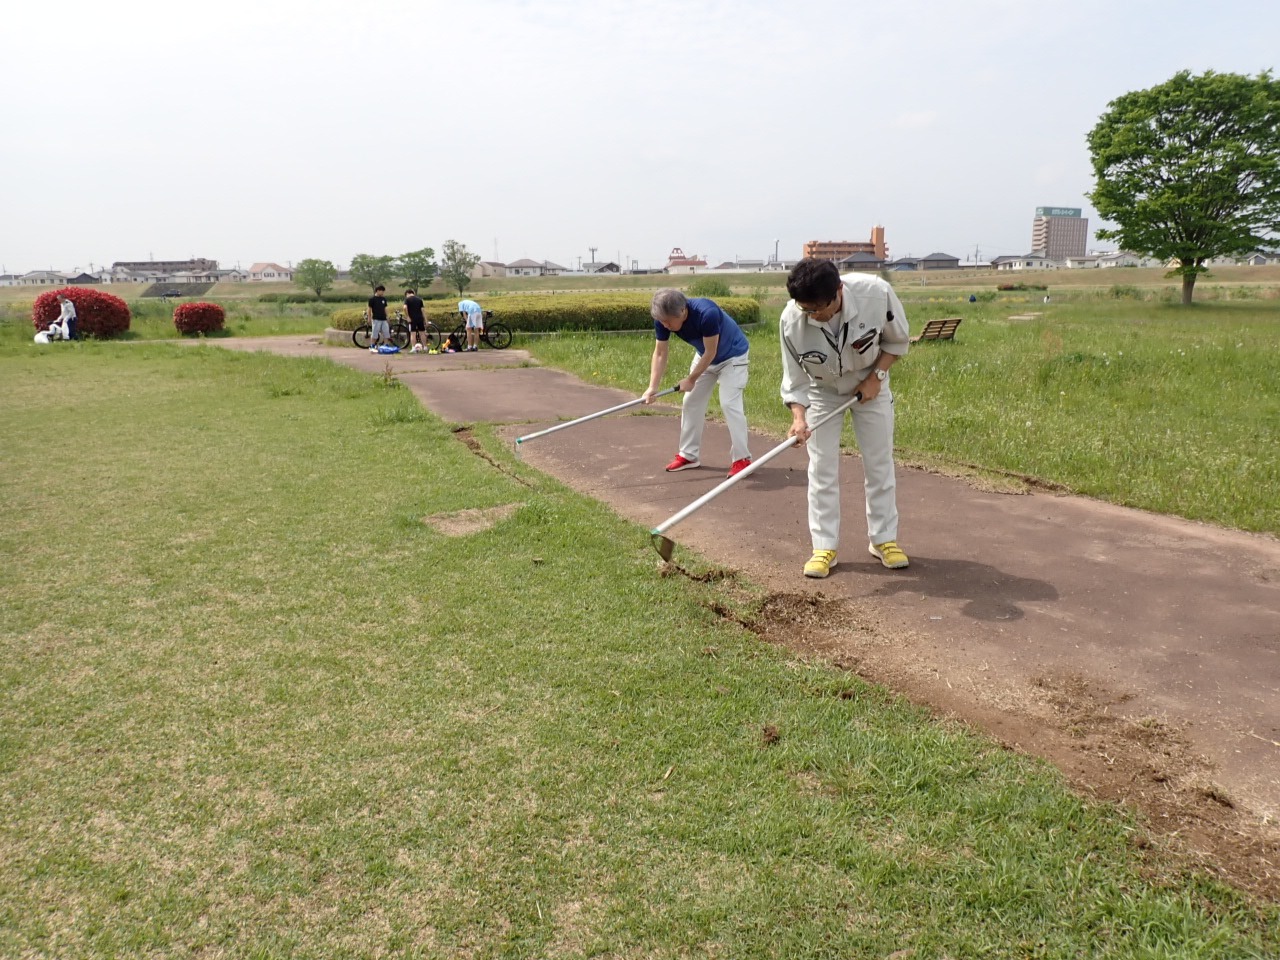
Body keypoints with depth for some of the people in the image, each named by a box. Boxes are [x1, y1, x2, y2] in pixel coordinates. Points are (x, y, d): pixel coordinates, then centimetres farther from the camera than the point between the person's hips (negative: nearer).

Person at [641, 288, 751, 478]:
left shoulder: (707, 313, -39)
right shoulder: (663, 320, -22)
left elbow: (710, 353, -29)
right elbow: (660, 353, -16)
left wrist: (691, 380, -20)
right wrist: (652, 387, -25)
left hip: (733, 355, -7)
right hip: (704, 356, 7)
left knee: (729, 403, -17)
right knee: (691, 402, 6)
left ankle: (741, 459, -8)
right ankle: (689, 455, 18)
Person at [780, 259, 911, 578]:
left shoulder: (877, 293, -32)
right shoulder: (791, 320, -31)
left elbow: (898, 340, -11)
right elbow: (795, 379, -20)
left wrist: (876, 376, -20)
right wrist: (798, 416, -35)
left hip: (870, 385, 1)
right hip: (822, 392, 0)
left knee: (879, 463, 5)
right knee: (822, 468, -3)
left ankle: (883, 539, 19)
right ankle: (825, 547, 7)